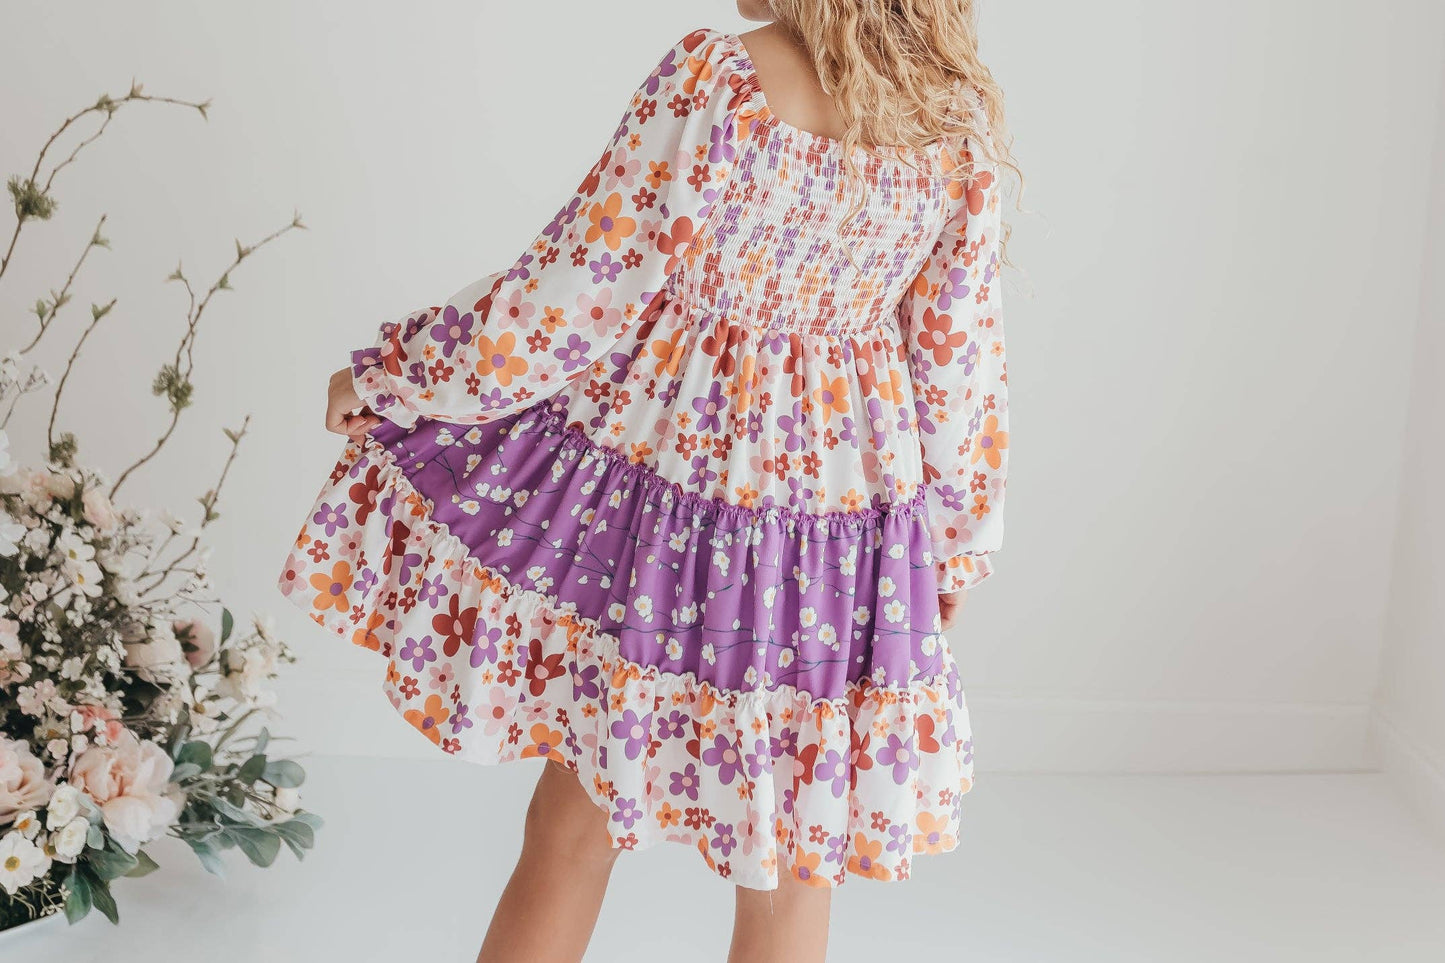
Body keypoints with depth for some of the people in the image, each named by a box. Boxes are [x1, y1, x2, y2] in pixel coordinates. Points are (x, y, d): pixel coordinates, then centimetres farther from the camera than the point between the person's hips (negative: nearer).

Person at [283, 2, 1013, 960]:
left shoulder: (710, 77, -16)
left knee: (574, 822, 15)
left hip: (649, 457, -2)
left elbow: (579, 289, -13)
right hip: (838, 519, 3)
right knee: (789, 855, 17)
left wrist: (388, 377, 1)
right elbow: (961, 369, 0)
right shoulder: (966, 125, -5)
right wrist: (960, 544, 14)